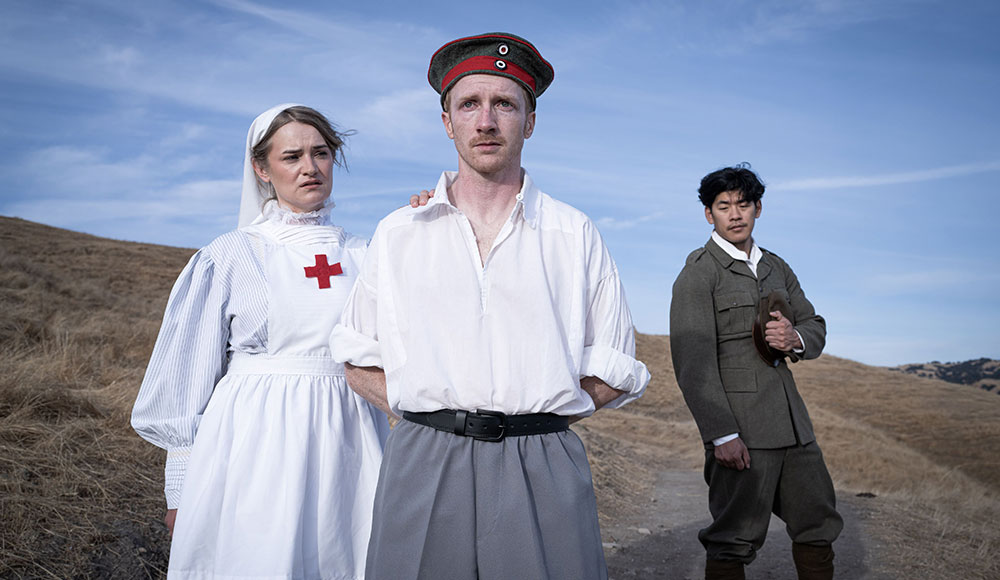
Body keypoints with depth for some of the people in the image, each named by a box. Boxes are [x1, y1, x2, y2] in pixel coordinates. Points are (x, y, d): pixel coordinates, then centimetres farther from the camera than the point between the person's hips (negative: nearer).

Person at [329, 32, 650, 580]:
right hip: (423, 469, 1)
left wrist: (531, 412, -2)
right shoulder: (397, 233, 9)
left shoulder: (576, 235, 6)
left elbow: (612, 377, 7)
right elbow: (359, 361, 12)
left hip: (544, 473, 0)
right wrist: (430, 414, -1)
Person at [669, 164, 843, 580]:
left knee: (818, 525, 15)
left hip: (792, 421, 7)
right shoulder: (699, 272, -7)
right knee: (735, 539, -2)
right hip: (740, 425, -7)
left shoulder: (776, 267, 16)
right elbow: (693, 362, -14)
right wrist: (721, 434, -19)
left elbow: (816, 327, 20)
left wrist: (796, 339, -5)